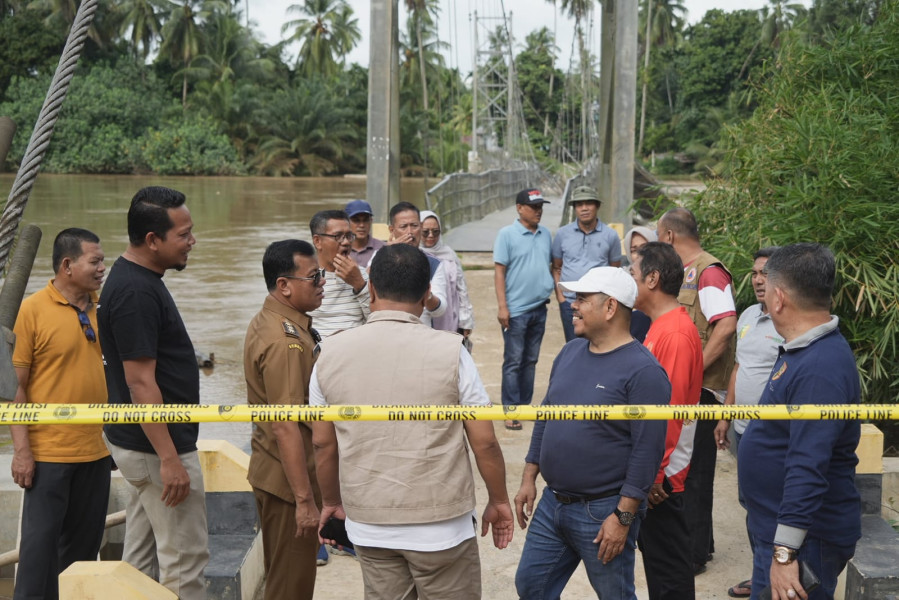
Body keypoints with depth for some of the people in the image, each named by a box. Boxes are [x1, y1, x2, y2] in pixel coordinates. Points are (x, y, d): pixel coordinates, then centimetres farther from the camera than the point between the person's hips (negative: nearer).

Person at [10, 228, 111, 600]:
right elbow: (15, 385, -8)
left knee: (85, 542, 13)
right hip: (49, 452, -5)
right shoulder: (32, 311, -8)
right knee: (41, 540, 2)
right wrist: (21, 450, -12)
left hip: (96, 450, 5)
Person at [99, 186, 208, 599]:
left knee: (140, 558, 17)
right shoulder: (136, 292, -21)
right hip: (156, 446, -10)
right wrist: (169, 458, -22)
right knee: (185, 558, 0)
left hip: (138, 443, 10)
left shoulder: (137, 279, 9)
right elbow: (140, 382, -24)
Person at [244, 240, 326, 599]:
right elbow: (286, 428, -28)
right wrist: (304, 499, -25)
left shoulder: (267, 322, 8)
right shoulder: (286, 341, -25)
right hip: (288, 477, -10)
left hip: (269, 471, 10)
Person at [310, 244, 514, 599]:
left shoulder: (331, 354, -4)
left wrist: (331, 502, 19)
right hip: (440, 525, -3)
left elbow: (323, 443, 4)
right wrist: (499, 500, 7)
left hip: (368, 525, 3)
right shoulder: (449, 351, -13)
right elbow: (484, 442, -9)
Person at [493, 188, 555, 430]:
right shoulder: (507, 234, -6)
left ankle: (525, 404, 22)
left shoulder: (546, 234, 9)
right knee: (513, 362, -1)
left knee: (531, 360, 13)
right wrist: (502, 306, -15)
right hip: (516, 309, -5)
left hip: (539, 308, 6)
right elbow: (499, 271, -9)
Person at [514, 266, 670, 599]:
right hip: (552, 502, 7)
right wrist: (529, 479, 13)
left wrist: (623, 517, -19)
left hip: (603, 512, -7)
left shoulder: (642, 370, -17)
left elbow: (647, 450, -20)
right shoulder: (570, 352, 7)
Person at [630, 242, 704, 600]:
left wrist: (653, 474, -20)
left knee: (668, 564, 2)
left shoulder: (675, 334, -21)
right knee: (653, 553, 19)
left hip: (660, 475, -10)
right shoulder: (662, 326, 10)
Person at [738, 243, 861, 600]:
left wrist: (785, 553, -31)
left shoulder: (820, 368, -26)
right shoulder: (803, 350, 8)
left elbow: (808, 469, -31)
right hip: (775, 530, 10)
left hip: (805, 539, -10)